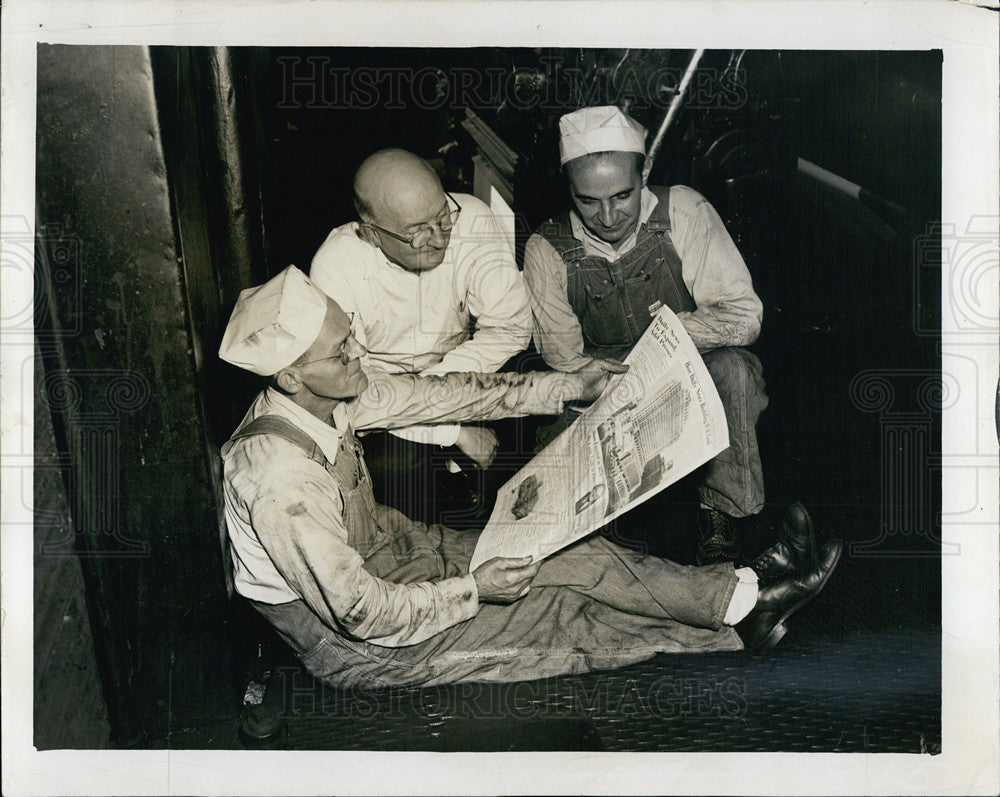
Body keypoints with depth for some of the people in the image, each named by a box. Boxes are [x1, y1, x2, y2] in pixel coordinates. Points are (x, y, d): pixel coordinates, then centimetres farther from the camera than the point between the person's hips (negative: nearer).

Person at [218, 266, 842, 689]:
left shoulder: (331, 394, -10)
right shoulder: (281, 481, -35)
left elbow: (442, 395, -2)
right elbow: (364, 613, -29)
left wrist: (571, 387, -3)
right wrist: (473, 588, -21)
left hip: (382, 551, 7)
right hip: (355, 643, -7)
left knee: (572, 555, -4)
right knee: (557, 620, -8)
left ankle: (743, 596, 3)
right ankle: (742, 620, 4)